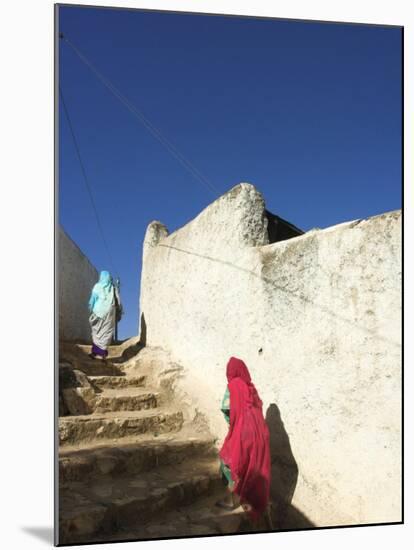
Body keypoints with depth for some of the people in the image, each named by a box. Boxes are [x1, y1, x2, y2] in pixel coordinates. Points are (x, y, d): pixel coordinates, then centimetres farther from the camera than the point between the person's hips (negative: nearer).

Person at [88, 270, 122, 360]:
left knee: (97, 332, 9)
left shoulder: (97, 286, 4)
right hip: (109, 312, 1)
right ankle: (103, 353, -5)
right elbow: (118, 302, 6)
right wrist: (119, 314, 12)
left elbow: (92, 300, 3)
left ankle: (94, 352, 6)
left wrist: (91, 311, 12)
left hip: (99, 311, -1)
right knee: (106, 332, 2)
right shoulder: (113, 288, 7)